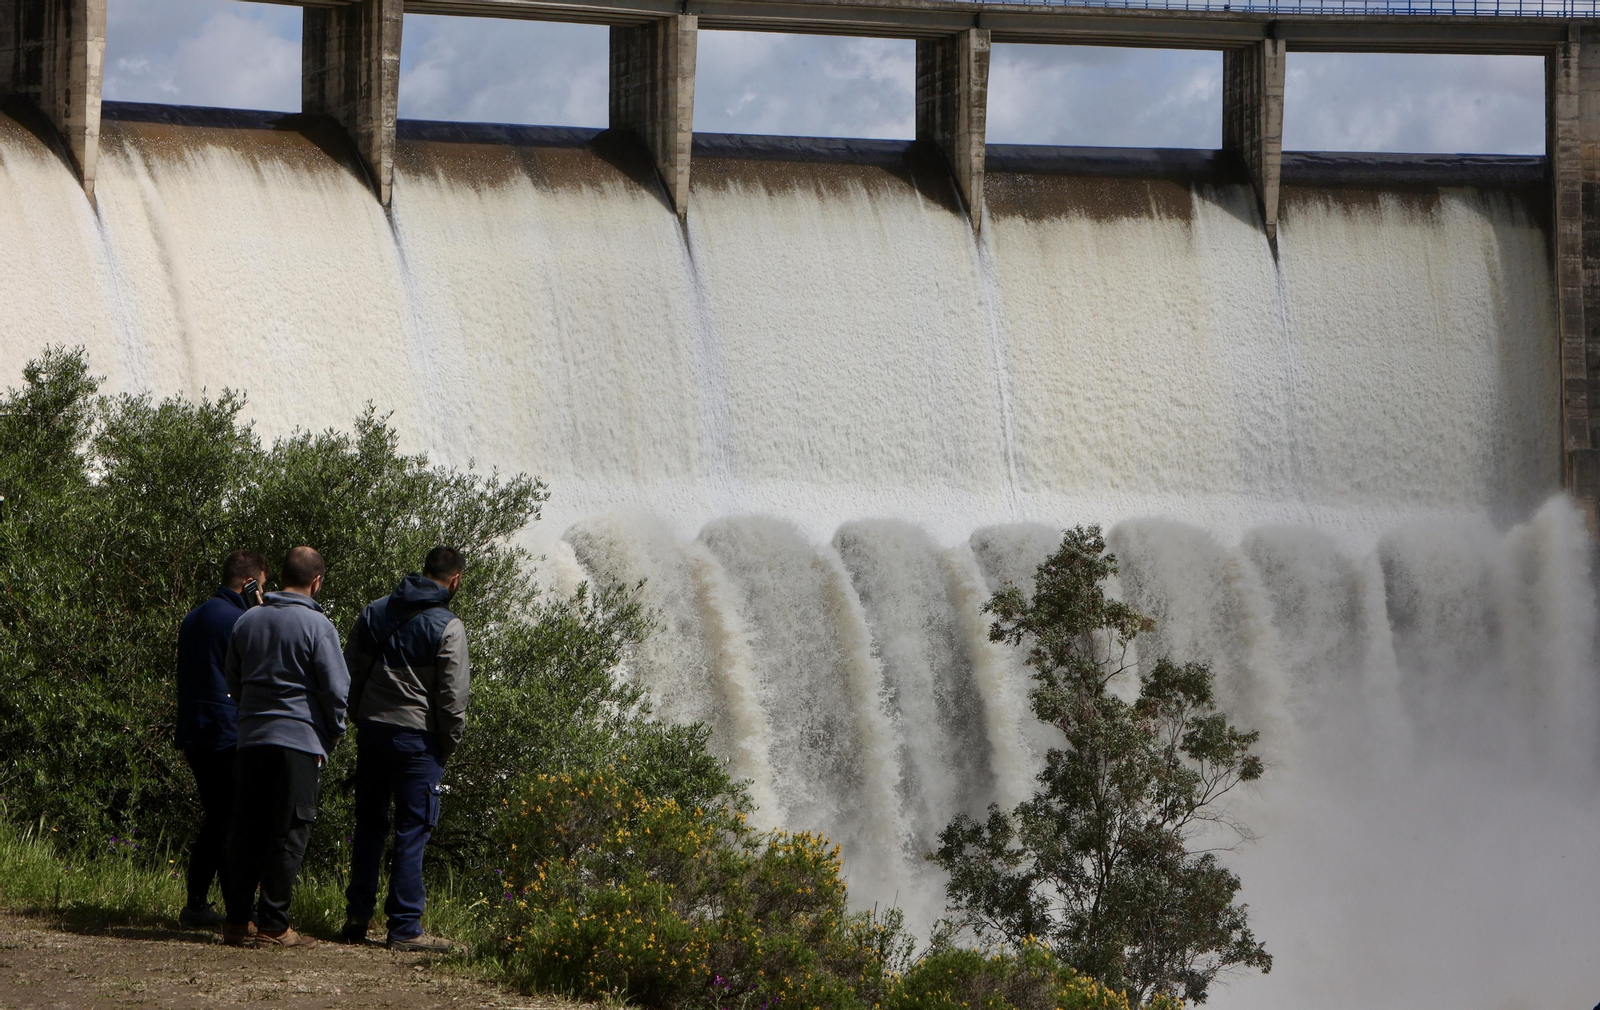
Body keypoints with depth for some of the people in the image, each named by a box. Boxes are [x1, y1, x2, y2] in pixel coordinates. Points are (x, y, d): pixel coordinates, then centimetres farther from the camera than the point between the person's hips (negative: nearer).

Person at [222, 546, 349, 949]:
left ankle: (237, 919, 10)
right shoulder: (316, 625, -9)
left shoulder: (247, 621, 8)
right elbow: (337, 689, -8)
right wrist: (333, 734, 8)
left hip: (251, 738, 5)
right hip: (300, 741, -5)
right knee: (288, 834, -2)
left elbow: (233, 682, 18)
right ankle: (272, 925, -3)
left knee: (247, 829, 10)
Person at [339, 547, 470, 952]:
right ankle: (404, 927, -2)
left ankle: (357, 916, 18)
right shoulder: (447, 627, -10)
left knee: (369, 825, 16)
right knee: (412, 831, -1)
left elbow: (349, 674, 11)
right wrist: (450, 744, 2)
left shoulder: (374, 613, 7)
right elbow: (453, 696, -12)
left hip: (371, 732, 5)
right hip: (417, 738, -5)